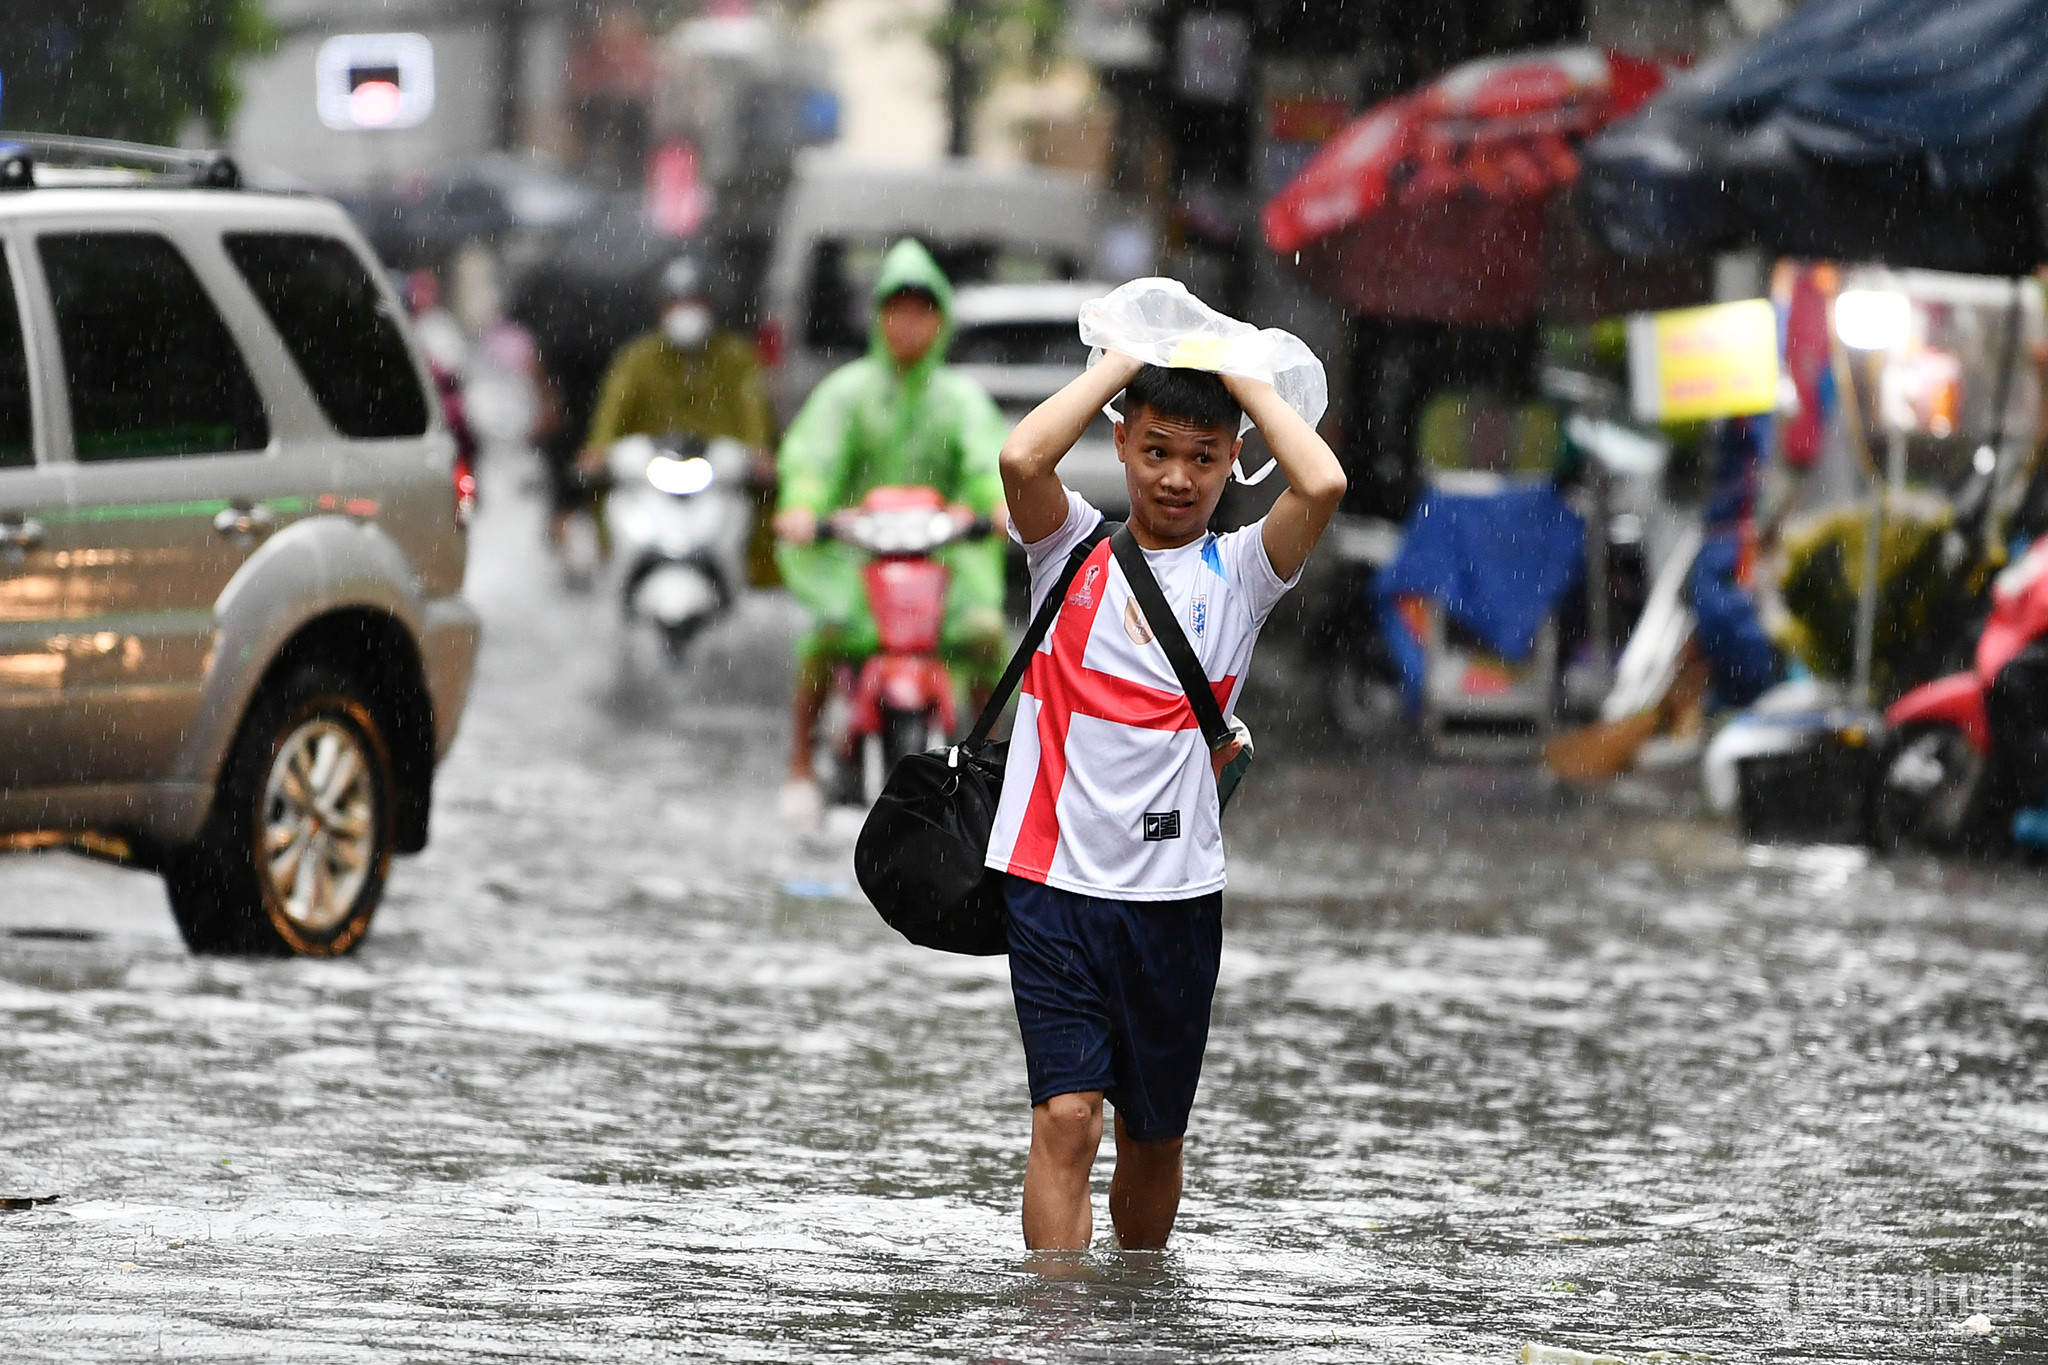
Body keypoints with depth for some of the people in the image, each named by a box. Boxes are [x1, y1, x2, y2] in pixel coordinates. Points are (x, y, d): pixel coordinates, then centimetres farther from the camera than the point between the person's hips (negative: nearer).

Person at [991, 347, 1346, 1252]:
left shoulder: (1239, 573, 6)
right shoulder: (1073, 549, 5)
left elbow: (1322, 484, -13)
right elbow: (1023, 457, -16)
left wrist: (1242, 378, -1)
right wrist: (1125, 358, -5)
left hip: (1175, 889, 2)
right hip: (1056, 876, -2)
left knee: (1154, 1135, 12)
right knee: (1065, 1117, -13)